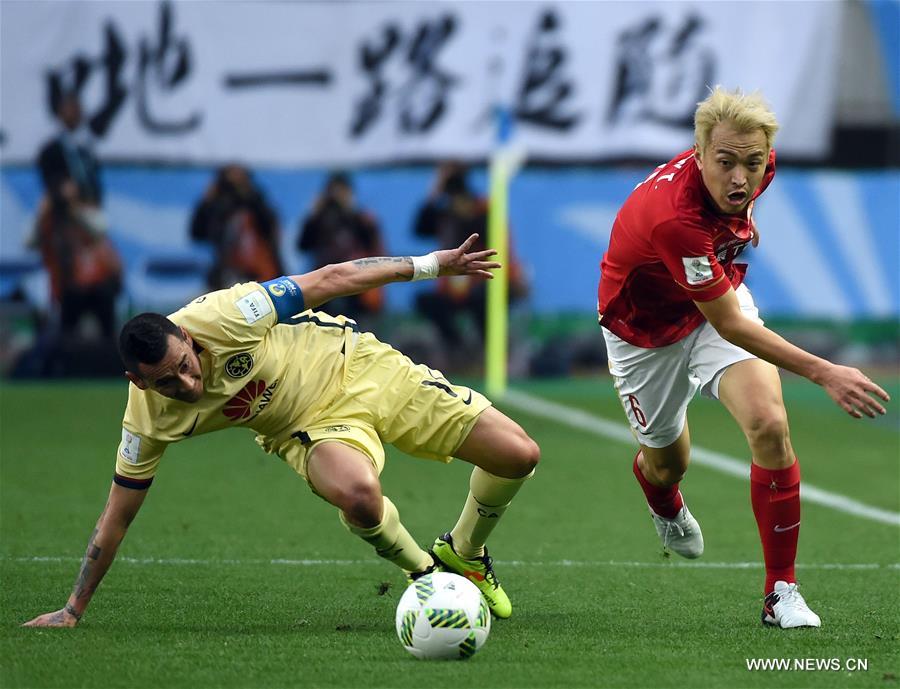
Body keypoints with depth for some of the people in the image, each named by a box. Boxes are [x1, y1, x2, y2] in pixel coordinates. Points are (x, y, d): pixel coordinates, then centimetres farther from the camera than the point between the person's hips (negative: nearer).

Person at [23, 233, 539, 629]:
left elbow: (331, 280, -18)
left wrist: (430, 264, -15)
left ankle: (464, 555, 25)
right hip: (311, 427, 0)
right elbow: (116, 519, -10)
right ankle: (423, 573, -5)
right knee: (357, 493, -38)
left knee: (520, 456, -7)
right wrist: (72, 611, -9)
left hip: (359, 369, 0)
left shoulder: (221, 317, -30)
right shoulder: (149, 420, -21)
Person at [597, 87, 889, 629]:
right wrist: (824, 373, -40)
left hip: (721, 295, 4)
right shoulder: (674, 217, -43)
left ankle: (782, 590, -11)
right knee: (667, 462, 16)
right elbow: (729, 325, -37)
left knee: (769, 425, -21)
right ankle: (666, 504, 58)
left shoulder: (757, 165, -23)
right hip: (647, 329, -4)